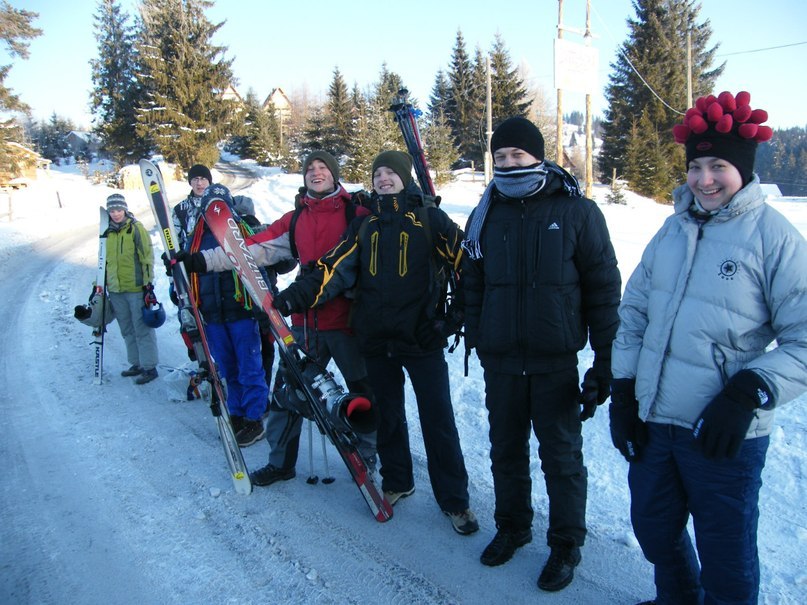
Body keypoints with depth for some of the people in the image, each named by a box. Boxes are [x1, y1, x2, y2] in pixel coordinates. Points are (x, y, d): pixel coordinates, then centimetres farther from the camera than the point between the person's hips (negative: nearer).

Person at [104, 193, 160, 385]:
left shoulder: (136, 228, -6)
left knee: (142, 329, -3)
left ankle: (149, 367, 5)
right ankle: (137, 364, 25)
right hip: (116, 290, 7)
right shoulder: (108, 231, 12)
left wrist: (148, 283, -12)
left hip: (137, 288, -7)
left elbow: (147, 256, -9)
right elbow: (105, 259, 22)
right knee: (127, 330, 13)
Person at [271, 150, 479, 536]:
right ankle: (396, 482, 35)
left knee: (438, 420, 1)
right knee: (388, 415, 16)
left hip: (422, 335, -4)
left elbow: (464, 260, -8)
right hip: (376, 338, 4)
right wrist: (297, 296, -12)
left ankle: (454, 499, 15)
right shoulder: (363, 225, 11)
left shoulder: (429, 219, 0)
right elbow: (336, 269, 1)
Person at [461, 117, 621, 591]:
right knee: (506, 451, 16)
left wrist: (606, 357, -5)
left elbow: (604, 287, -3)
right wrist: (476, 339, 7)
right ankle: (512, 527, 37)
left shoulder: (577, 211, -4)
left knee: (561, 457, 9)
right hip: (500, 360, 4)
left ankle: (566, 544, 28)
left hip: (556, 361, -3)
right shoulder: (486, 215, 7)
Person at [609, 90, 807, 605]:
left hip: (724, 434, -6)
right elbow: (634, 310, 10)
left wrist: (749, 393, -23)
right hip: (653, 422, 6)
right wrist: (624, 390, 5)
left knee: (725, 553, 13)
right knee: (653, 530, 24)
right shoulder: (674, 229, 7)